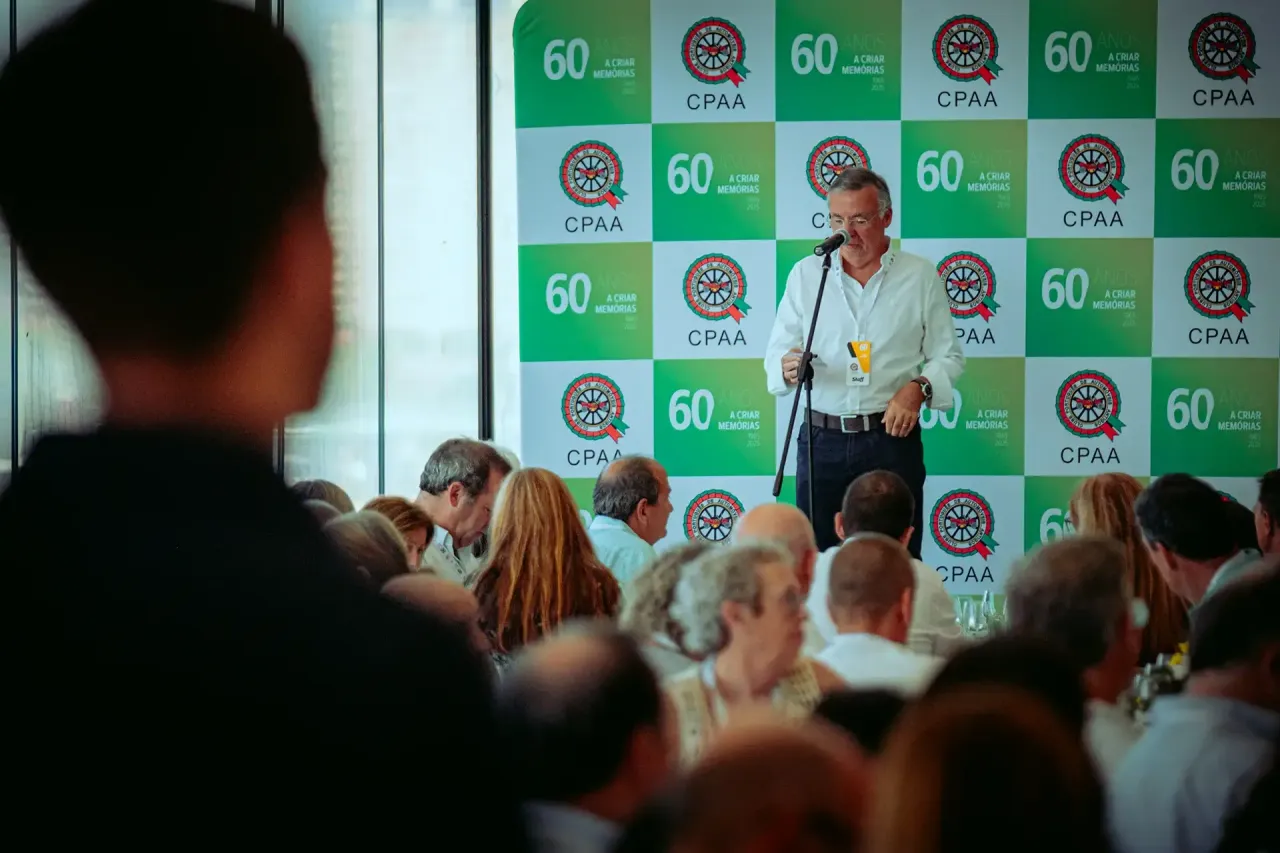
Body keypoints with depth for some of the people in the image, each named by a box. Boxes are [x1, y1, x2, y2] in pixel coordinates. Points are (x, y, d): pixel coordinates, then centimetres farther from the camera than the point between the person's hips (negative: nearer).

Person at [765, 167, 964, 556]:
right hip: (822, 440, 1)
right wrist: (787, 368, -15)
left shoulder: (921, 275, 3)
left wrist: (918, 388, -13)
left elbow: (948, 356, 7)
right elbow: (777, 351, 8)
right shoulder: (806, 273, 7)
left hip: (892, 437, -1)